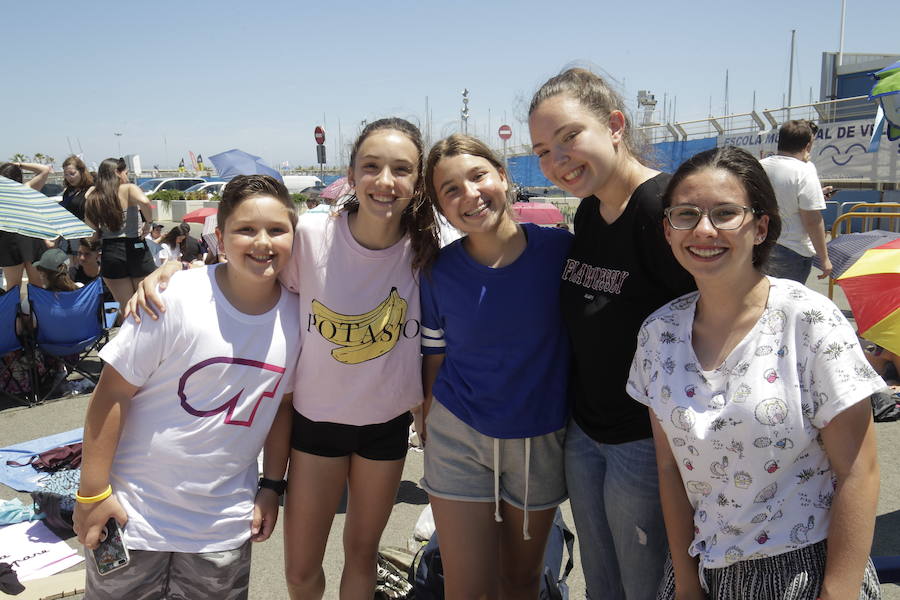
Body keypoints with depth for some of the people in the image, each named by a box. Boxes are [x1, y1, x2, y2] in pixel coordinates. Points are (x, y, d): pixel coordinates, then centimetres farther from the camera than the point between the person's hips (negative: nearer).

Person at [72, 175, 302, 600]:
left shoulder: (296, 317, -6)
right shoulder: (176, 299, -19)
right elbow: (111, 394, -13)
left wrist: (271, 485, 8)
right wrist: (92, 493, -11)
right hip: (135, 515, -3)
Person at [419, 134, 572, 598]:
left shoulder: (561, 249, -12)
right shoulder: (440, 272, -8)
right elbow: (435, 356, 3)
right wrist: (428, 419, 5)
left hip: (542, 438, 0)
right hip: (459, 438, 0)